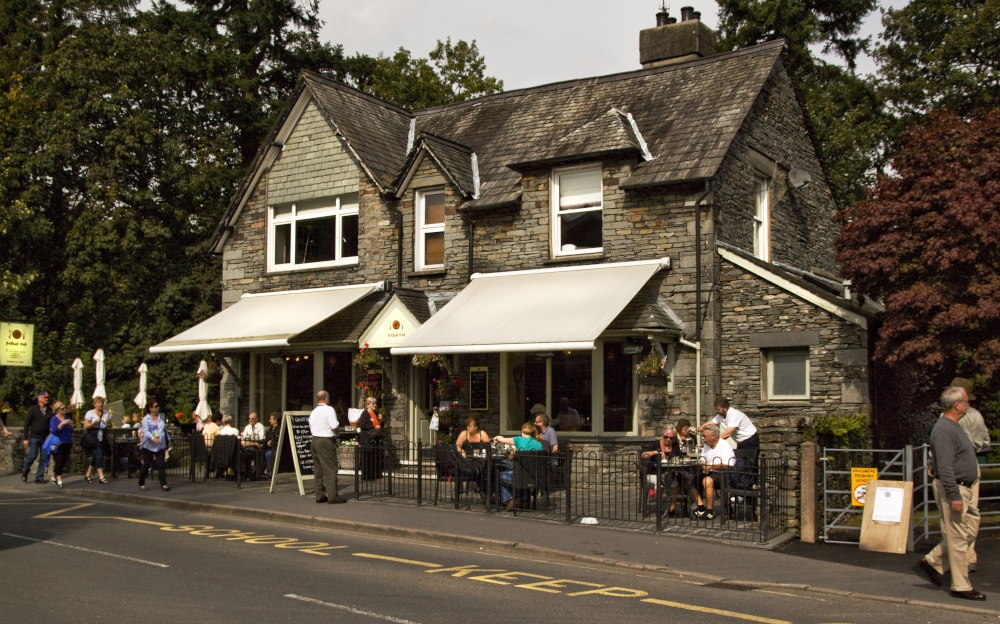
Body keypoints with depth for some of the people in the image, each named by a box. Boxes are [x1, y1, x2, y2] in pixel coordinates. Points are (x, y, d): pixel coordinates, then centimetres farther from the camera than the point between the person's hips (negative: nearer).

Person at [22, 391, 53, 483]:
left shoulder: (50, 411, 7)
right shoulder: (33, 409, 0)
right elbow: (26, 424, 0)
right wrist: (26, 438, -5)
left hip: (45, 438, 3)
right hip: (34, 437, -3)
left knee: (44, 458, 1)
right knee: (32, 455, -8)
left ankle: (39, 477, 10)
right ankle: (24, 471, 19)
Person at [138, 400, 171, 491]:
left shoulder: (161, 417, 12)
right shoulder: (146, 419, -7)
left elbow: (165, 429, 22)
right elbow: (146, 432, -21)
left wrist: (168, 440, 25)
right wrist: (152, 437, -38)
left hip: (160, 446, 4)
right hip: (148, 446, -4)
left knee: (161, 465, -4)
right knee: (146, 465, 6)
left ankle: (163, 484, -4)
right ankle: (141, 483, 22)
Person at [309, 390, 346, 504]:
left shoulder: (313, 412, 14)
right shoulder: (329, 410, -9)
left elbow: (311, 430, 15)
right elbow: (335, 426, -17)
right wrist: (338, 425, 4)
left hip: (315, 440, 8)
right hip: (326, 441, -8)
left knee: (318, 469, 10)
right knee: (330, 469, -7)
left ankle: (319, 495, 12)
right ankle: (332, 496, -10)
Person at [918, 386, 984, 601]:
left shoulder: (954, 427, 15)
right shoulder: (944, 430, -19)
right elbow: (945, 467, -24)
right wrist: (954, 496, -25)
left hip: (962, 489, 10)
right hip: (952, 489, -10)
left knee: (970, 531, 14)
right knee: (957, 537, -3)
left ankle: (934, 562, 20)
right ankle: (961, 586, 5)